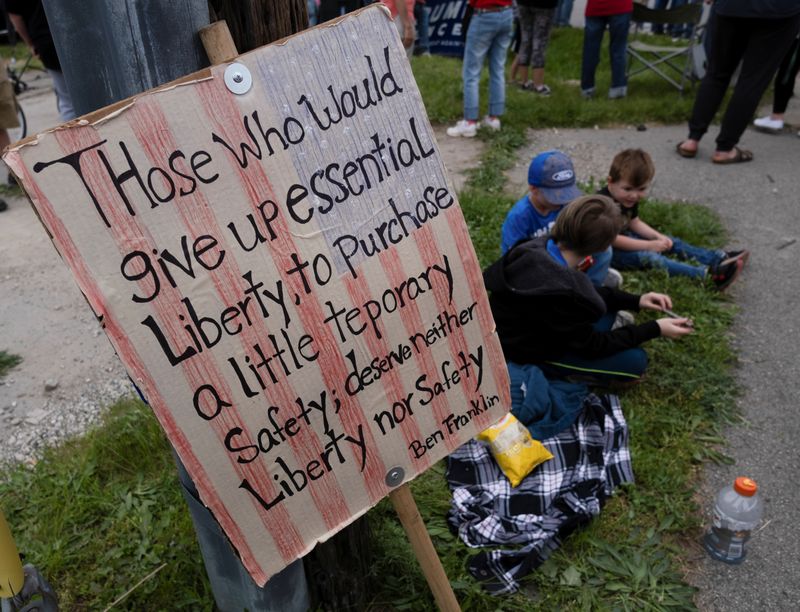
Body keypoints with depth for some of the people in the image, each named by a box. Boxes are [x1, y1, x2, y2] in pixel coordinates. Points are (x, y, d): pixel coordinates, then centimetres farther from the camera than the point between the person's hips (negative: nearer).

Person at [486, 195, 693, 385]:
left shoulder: (541, 248, -14)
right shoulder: (558, 291, -38)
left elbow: (583, 291, 5)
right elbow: (592, 346, -20)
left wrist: (636, 301, 2)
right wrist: (654, 329, -13)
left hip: (527, 332, 8)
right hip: (526, 355, -8)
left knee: (604, 302, 17)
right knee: (634, 361, -8)